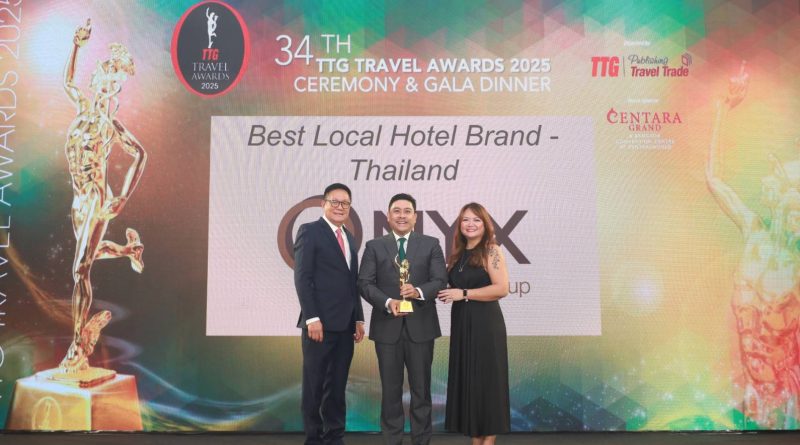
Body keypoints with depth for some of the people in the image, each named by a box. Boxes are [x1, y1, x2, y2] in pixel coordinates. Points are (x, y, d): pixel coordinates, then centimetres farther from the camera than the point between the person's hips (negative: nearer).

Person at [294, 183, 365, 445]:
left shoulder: (349, 238, 18)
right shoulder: (310, 231, -3)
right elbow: (302, 278, -11)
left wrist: (359, 319, 11)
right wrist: (312, 318, -17)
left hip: (345, 324, 7)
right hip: (321, 323, -6)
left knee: (337, 386, 11)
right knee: (314, 385, 4)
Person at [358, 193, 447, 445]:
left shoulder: (431, 244, 6)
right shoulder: (374, 246, 7)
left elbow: (440, 280, -3)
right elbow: (365, 283, -2)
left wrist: (419, 291, -22)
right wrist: (388, 302, -18)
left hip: (420, 327, 0)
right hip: (387, 327, 0)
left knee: (421, 387, 9)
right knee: (390, 388, 9)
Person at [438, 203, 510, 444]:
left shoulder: (491, 250, -7)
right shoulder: (458, 254, 12)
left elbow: (502, 288, -16)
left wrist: (464, 294, -15)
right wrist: (447, 294, 0)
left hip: (485, 323, -7)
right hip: (461, 323, 7)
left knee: (486, 380, 1)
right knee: (467, 380, 9)